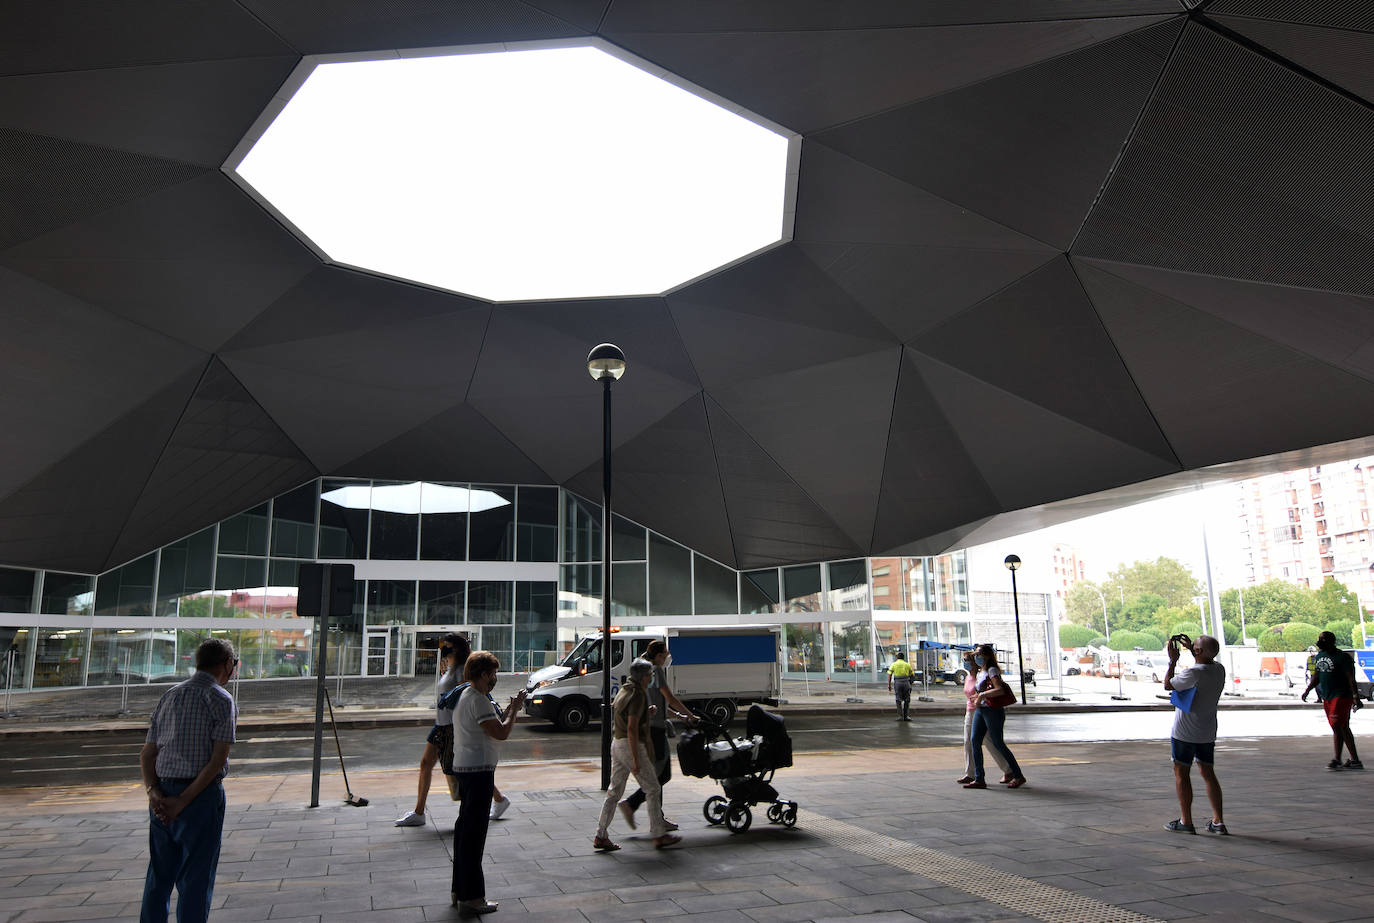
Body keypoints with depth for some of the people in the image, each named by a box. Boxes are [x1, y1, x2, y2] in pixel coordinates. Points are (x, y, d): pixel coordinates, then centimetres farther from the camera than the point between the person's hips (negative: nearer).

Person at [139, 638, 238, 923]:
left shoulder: (168, 696, 12)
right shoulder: (220, 699, -9)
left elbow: (147, 754, 7)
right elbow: (218, 759, -16)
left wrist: (153, 792, -4)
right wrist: (184, 801, -11)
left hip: (162, 797, 6)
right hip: (201, 796, -6)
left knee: (158, 877, 17)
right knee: (195, 879, 3)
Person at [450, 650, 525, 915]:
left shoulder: (464, 696, 16)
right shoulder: (478, 700, -17)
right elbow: (501, 733, -22)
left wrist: (508, 710, 12)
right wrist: (514, 709, -9)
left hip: (463, 767, 11)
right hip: (478, 769, -11)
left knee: (465, 829, 16)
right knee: (474, 833, -5)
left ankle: (460, 891, 24)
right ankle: (471, 897, 0)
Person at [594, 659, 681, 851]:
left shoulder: (624, 690, 12)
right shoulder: (638, 695, -17)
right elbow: (632, 728, -22)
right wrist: (635, 759, -22)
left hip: (617, 743, 9)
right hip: (631, 746, -9)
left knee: (614, 791, 11)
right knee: (653, 790, 2)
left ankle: (601, 836, 10)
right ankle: (659, 835, 8)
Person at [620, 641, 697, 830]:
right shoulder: (656, 670, -12)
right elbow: (670, 699, -13)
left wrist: (680, 716, 19)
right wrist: (690, 715, -3)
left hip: (648, 727, 10)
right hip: (654, 728, -10)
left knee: (658, 773, 12)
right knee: (663, 774, -5)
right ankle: (630, 804, -6)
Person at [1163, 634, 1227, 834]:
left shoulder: (1192, 673, -25)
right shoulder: (1220, 669, -2)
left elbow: (1168, 685, -10)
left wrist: (1173, 661, -3)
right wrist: (1191, 649, 19)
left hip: (1185, 733, -7)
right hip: (1208, 733, 7)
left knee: (1181, 773, 4)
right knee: (1208, 772, 15)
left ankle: (1186, 821, 7)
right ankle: (1218, 821, 15)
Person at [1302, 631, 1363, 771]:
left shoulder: (1343, 657, -12)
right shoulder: (1319, 656, 12)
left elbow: (1351, 679, -15)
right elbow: (1316, 677, 20)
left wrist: (1356, 697, -21)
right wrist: (1307, 690, 10)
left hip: (1341, 696, -8)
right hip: (1327, 698, 8)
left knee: (1337, 726, -12)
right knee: (1343, 728, 12)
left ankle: (1337, 760, -7)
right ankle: (1355, 760, 19)